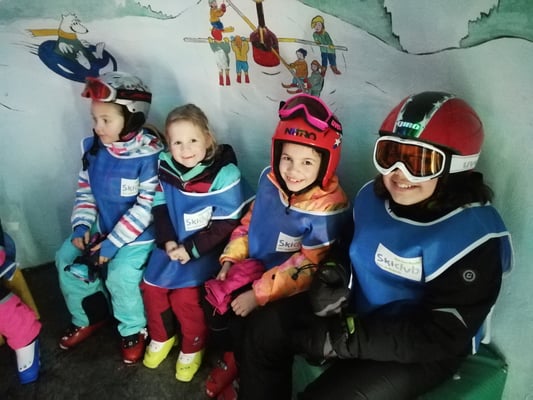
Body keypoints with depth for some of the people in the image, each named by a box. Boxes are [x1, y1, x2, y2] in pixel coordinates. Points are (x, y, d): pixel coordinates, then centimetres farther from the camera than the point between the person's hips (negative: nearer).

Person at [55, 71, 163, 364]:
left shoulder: (149, 155, -24)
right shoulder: (92, 147, -3)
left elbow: (146, 207, -23)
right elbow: (85, 189, 8)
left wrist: (114, 242, -22)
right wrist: (81, 225, -6)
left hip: (138, 232, -7)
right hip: (101, 225, 7)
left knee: (120, 274, -24)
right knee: (66, 259, 2)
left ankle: (134, 330, 7)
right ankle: (90, 317, 26)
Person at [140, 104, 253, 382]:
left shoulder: (224, 174, -22)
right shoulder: (165, 167, -6)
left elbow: (226, 224, -19)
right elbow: (160, 207, 2)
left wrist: (191, 248, -20)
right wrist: (167, 241, -13)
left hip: (206, 248, -5)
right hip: (172, 243, 6)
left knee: (185, 295, -13)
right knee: (151, 286, 4)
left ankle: (193, 348, 17)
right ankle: (161, 337, 33)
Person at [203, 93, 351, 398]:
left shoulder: (327, 208, -26)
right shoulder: (270, 179, -8)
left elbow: (305, 267, -24)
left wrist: (259, 295, -24)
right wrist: (230, 259, 1)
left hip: (288, 287, -6)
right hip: (255, 266, 6)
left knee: (243, 323, -11)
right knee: (217, 304, 2)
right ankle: (231, 361, 32)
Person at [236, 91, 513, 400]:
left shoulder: (473, 236, -25)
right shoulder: (373, 196, -4)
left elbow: (444, 337, -26)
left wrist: (344, 339, -27)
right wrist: (332, 284, -8)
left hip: (422, 350, -6)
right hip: (360, 312, 7)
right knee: (266, 331, 5)